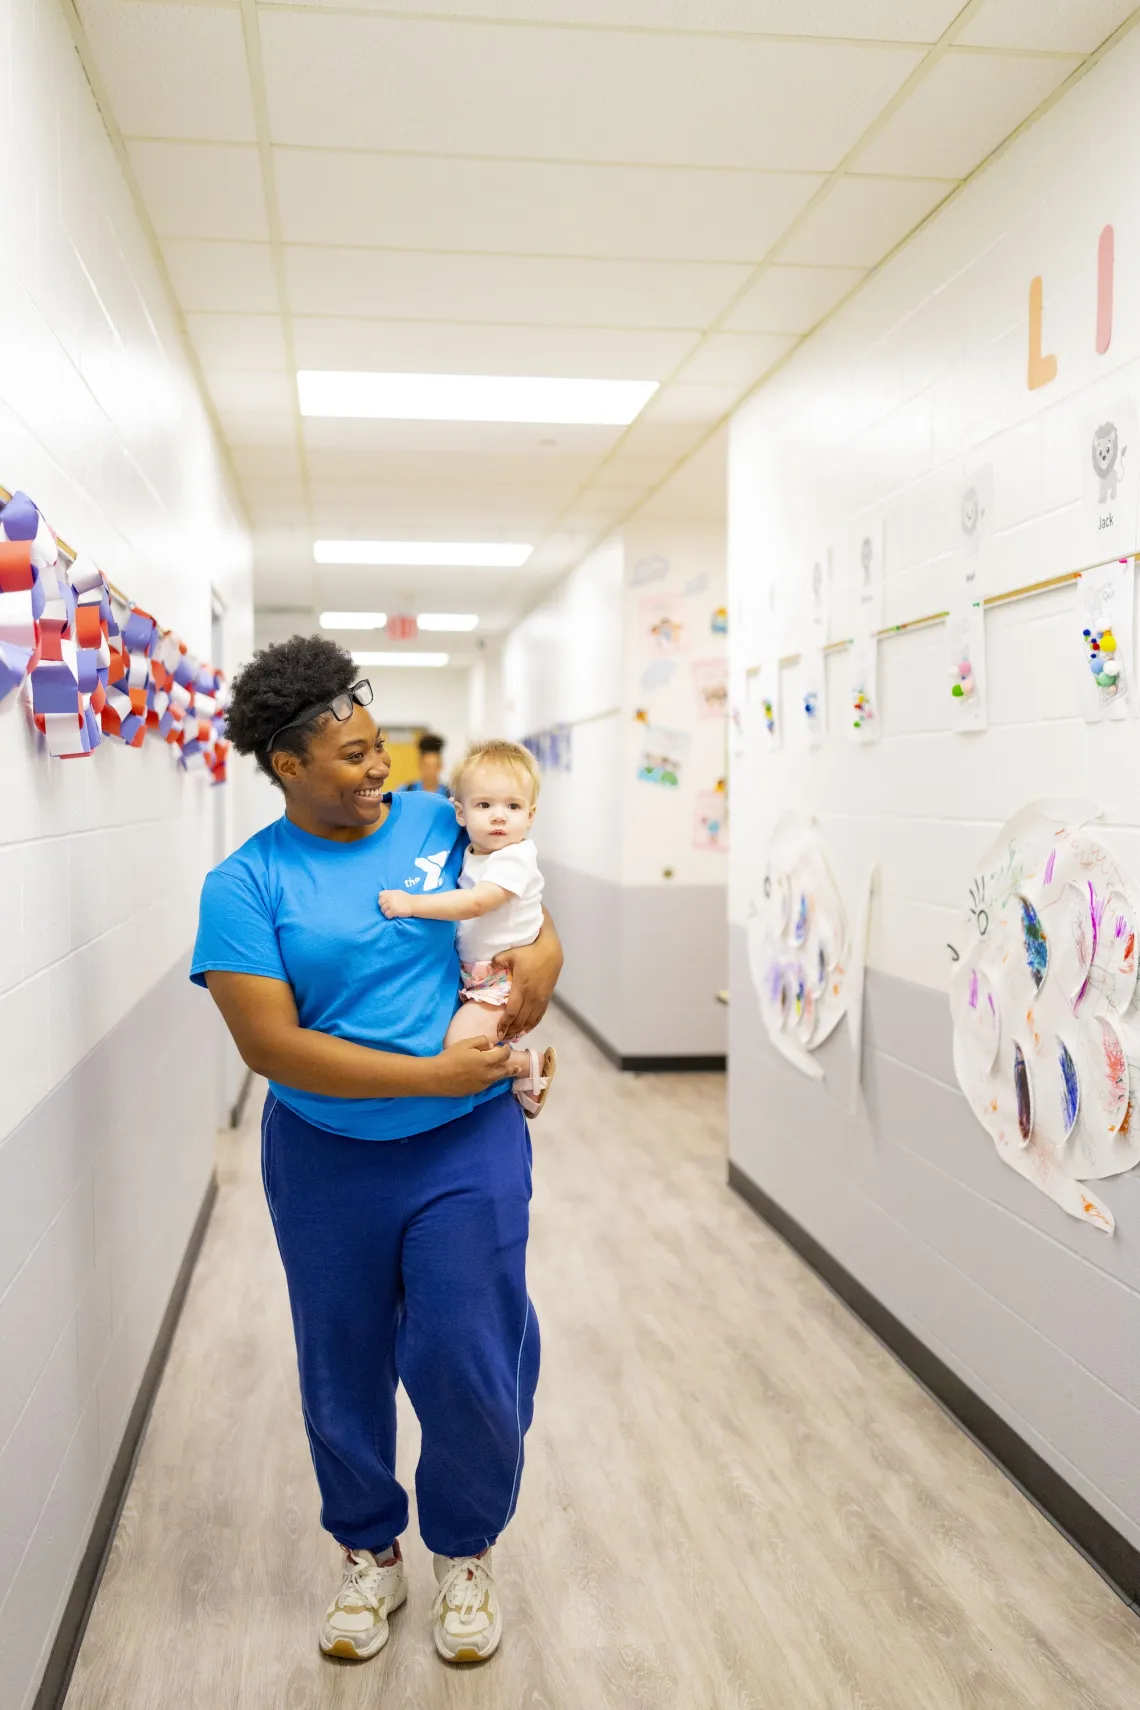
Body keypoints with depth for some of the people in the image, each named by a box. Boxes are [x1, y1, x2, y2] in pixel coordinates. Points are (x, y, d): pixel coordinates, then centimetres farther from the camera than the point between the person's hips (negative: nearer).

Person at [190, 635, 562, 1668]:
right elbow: (270, 1044, -17)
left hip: (467, 1149, 1)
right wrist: (432, 1074, -21)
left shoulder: (443, 823, -1)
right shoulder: (244, 885, -9)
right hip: (325, 1161, 0)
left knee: (468, 1364, 2)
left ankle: (465, 1553, 31)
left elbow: (525, 903, 13)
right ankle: (370, 1554, 42)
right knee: (343, 1371, 15)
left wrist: (545, 950, -11)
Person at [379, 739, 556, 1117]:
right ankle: (508, 1050, 25)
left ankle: (529, 1066, 0)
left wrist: (412, 903, -30)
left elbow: (475, 902, -31)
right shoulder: (472, 855, 6)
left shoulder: (515, 858, -19)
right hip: (471, 974, 9)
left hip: (501, 980, -9)